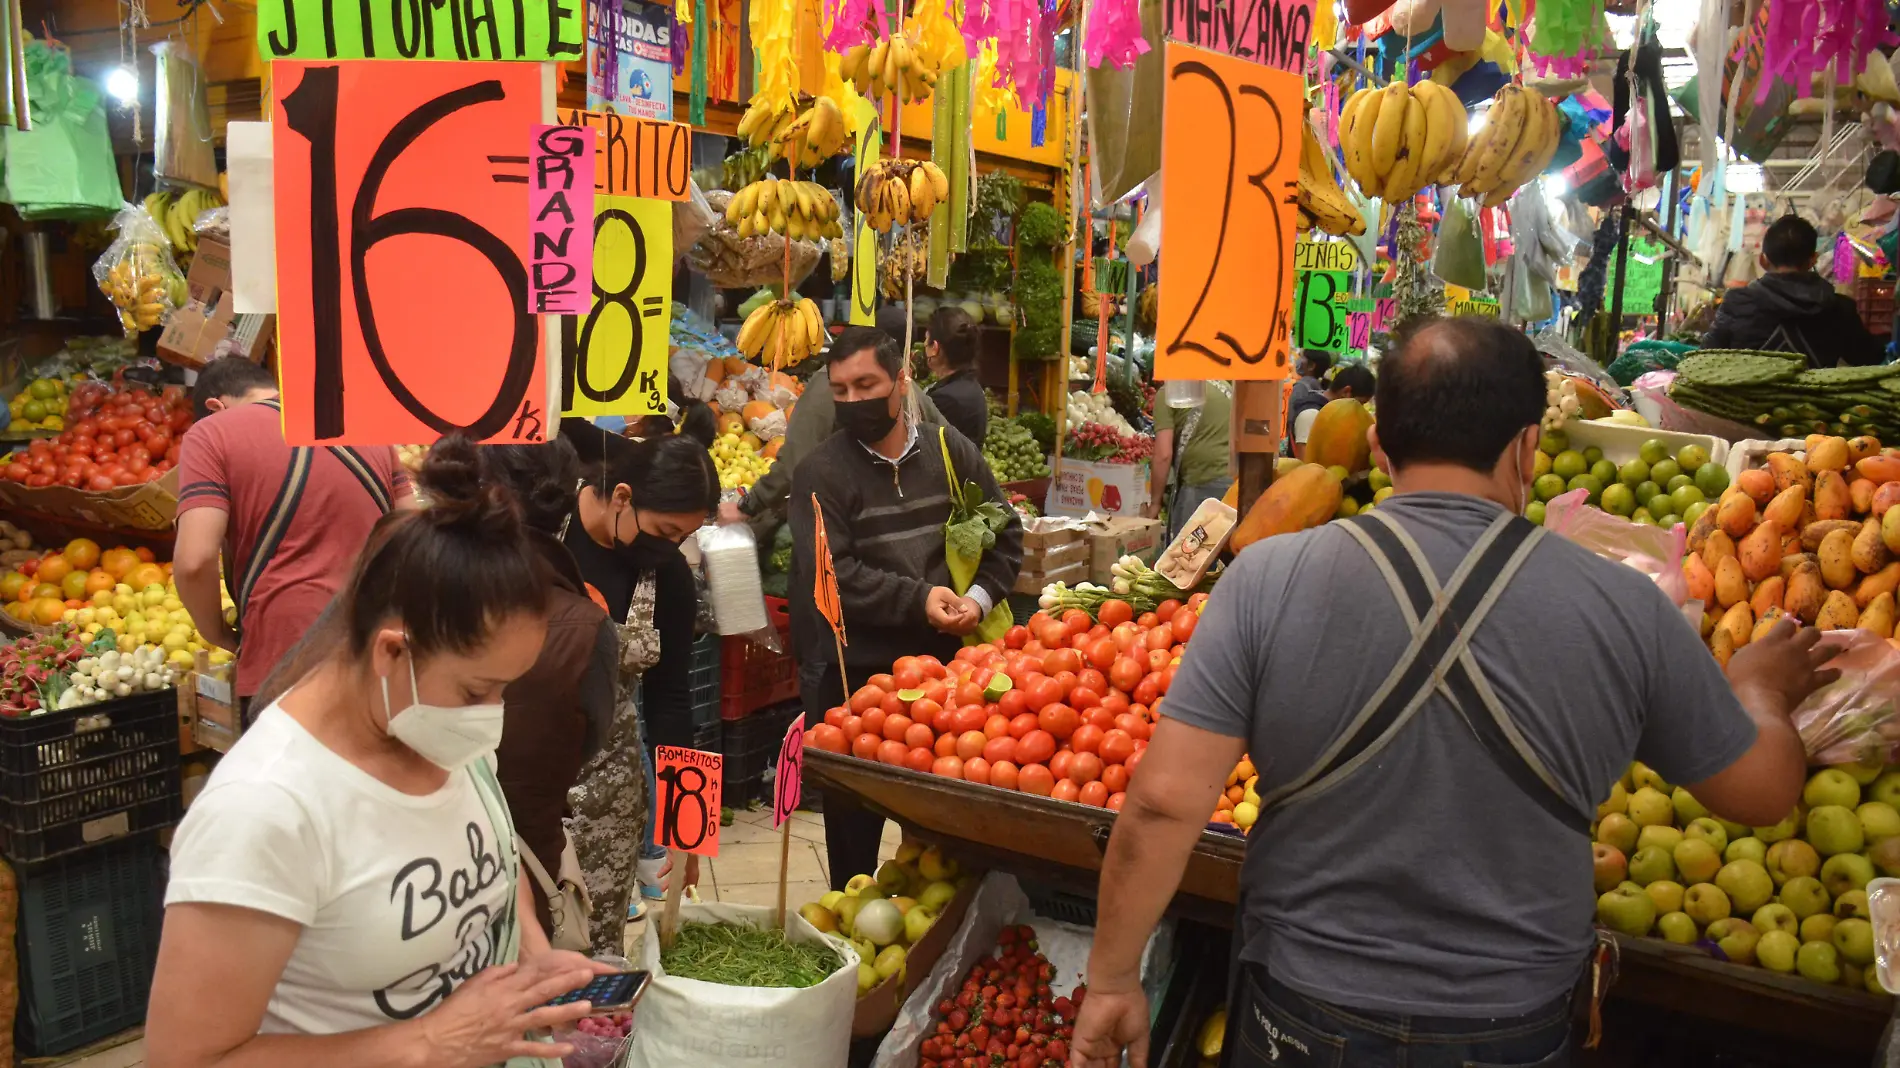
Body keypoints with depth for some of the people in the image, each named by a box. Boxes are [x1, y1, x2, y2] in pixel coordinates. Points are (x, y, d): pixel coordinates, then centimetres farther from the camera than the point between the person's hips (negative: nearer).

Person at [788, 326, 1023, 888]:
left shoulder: (951, 451, 5)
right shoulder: (821, 472, -5)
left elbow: (1006, 534, 11)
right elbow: (830, 572, -15)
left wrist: (980, 597, -6)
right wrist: (917, 600, -22)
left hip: (943, 657, 3)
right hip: (852, 671, -3)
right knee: (853, 818, 7)